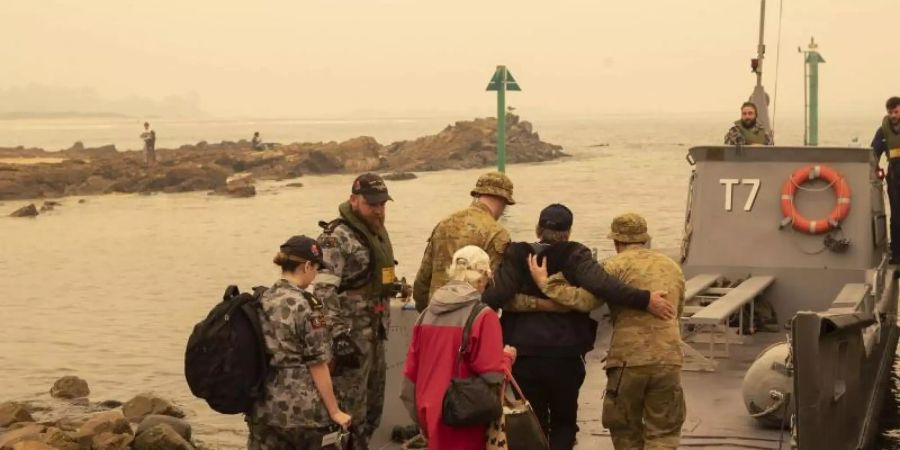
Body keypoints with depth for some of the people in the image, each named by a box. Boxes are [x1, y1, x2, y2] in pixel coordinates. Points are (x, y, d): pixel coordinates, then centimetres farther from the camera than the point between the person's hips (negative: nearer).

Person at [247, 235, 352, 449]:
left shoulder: (261, 301, 5)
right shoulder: (307, 306, -13)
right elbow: (317, 364, -12)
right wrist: (334, 411, -5)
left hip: (262, 407, 5)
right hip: (301, 407, -5)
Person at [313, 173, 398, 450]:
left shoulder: (378, 233, 14)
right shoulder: (337, 238, -15)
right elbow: (323, 291, -23)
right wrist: (338, 336, -28)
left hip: (375, 333, 9)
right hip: (350, 334, -9)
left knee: (373, 404, 16)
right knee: (350, 406, -5)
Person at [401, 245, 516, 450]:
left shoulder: (427, 314, 4)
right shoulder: (483, 317, -14)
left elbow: (411, 370, 10)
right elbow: (493, 374, -17)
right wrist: (507, 357, 4)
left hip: (432, 412, 6)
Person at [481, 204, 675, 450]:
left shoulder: (519, 257, -1)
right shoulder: (575, 257, -4)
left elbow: (496, 295, -13)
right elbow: (602, 284, -20)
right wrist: (644, 300, -21)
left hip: (523, 356, 1)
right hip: (565, 357, -1)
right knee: (564, 422, 18)